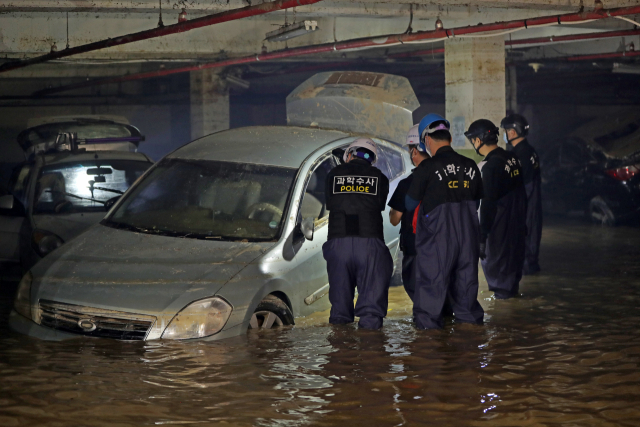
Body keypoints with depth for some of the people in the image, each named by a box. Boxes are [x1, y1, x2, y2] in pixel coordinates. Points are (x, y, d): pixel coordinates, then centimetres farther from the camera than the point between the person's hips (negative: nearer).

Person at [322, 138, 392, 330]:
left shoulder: (334, 174, 10)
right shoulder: (379, 178, 8)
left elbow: (329, 205, 17)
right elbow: (380, 205, 13)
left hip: (338, 240, 1)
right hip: (369, 240, -1)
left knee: (340, 280, 14)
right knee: (373, 283, 3)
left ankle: (340, 316, 15)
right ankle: (370, 316, -7)